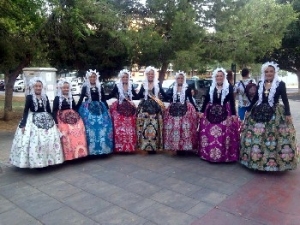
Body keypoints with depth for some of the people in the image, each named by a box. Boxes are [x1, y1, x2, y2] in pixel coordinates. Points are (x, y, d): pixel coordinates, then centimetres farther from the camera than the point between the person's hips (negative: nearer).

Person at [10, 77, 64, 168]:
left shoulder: (45, 97, 10)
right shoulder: (29, 97, -1)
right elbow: (26, 111, -4)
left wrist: (53, 121, 12)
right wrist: (23, 124, -11)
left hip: (46, 120, 4)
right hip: (33, 121, -4)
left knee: (49, 140, 2)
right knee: (34, 142, -10)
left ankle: (46, 161, 14)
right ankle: (35, 162, -2)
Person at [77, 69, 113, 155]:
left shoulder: (100, 87, 13)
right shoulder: (85, 87, 6)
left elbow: (103, 99, 16)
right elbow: (81, 99, 8)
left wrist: (107, 108, 13)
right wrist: (76, 109, 4)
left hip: (100, 108, 2)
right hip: (88, 108, -2)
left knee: (103, 125, -8)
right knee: (90, 126, -12)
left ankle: (103, 147, 4)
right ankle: (91, 148, -3)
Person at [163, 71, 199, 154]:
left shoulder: (187, 89, 2)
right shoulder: (173, 88, 12)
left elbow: (191, 100, 4)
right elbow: (169, 99, 11)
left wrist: (196, 109, -2)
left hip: (185, 110, -3)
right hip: (174, 110, 3)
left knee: (185, 129, -8)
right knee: (174, 128, 1)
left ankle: (184, 147, 3)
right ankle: (176, 147, 12)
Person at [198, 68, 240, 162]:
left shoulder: (229, 87, 0)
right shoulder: (211, 87, 8)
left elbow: (232, 101, -2)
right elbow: (206, 100, 10)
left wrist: (234, 114, -9)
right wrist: (202, 111, 4)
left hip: (225, 113, -2)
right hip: (211, 113, 3)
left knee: (225, 134, -6)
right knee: (209, 134, 3)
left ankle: (225, 155, 5)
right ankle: (209, 154, 15)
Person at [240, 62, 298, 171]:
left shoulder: (281, 84, -2)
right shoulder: (260, 83, 7)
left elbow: (285, 100, -3)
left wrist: (288, 114, -11)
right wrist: (249, 110, 14)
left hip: (275, 114, -3)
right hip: (259, 113, 4)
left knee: (273, 138, -4)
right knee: (256, 137, 5)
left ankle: (274, 161, 10)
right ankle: (256, 159, 19)